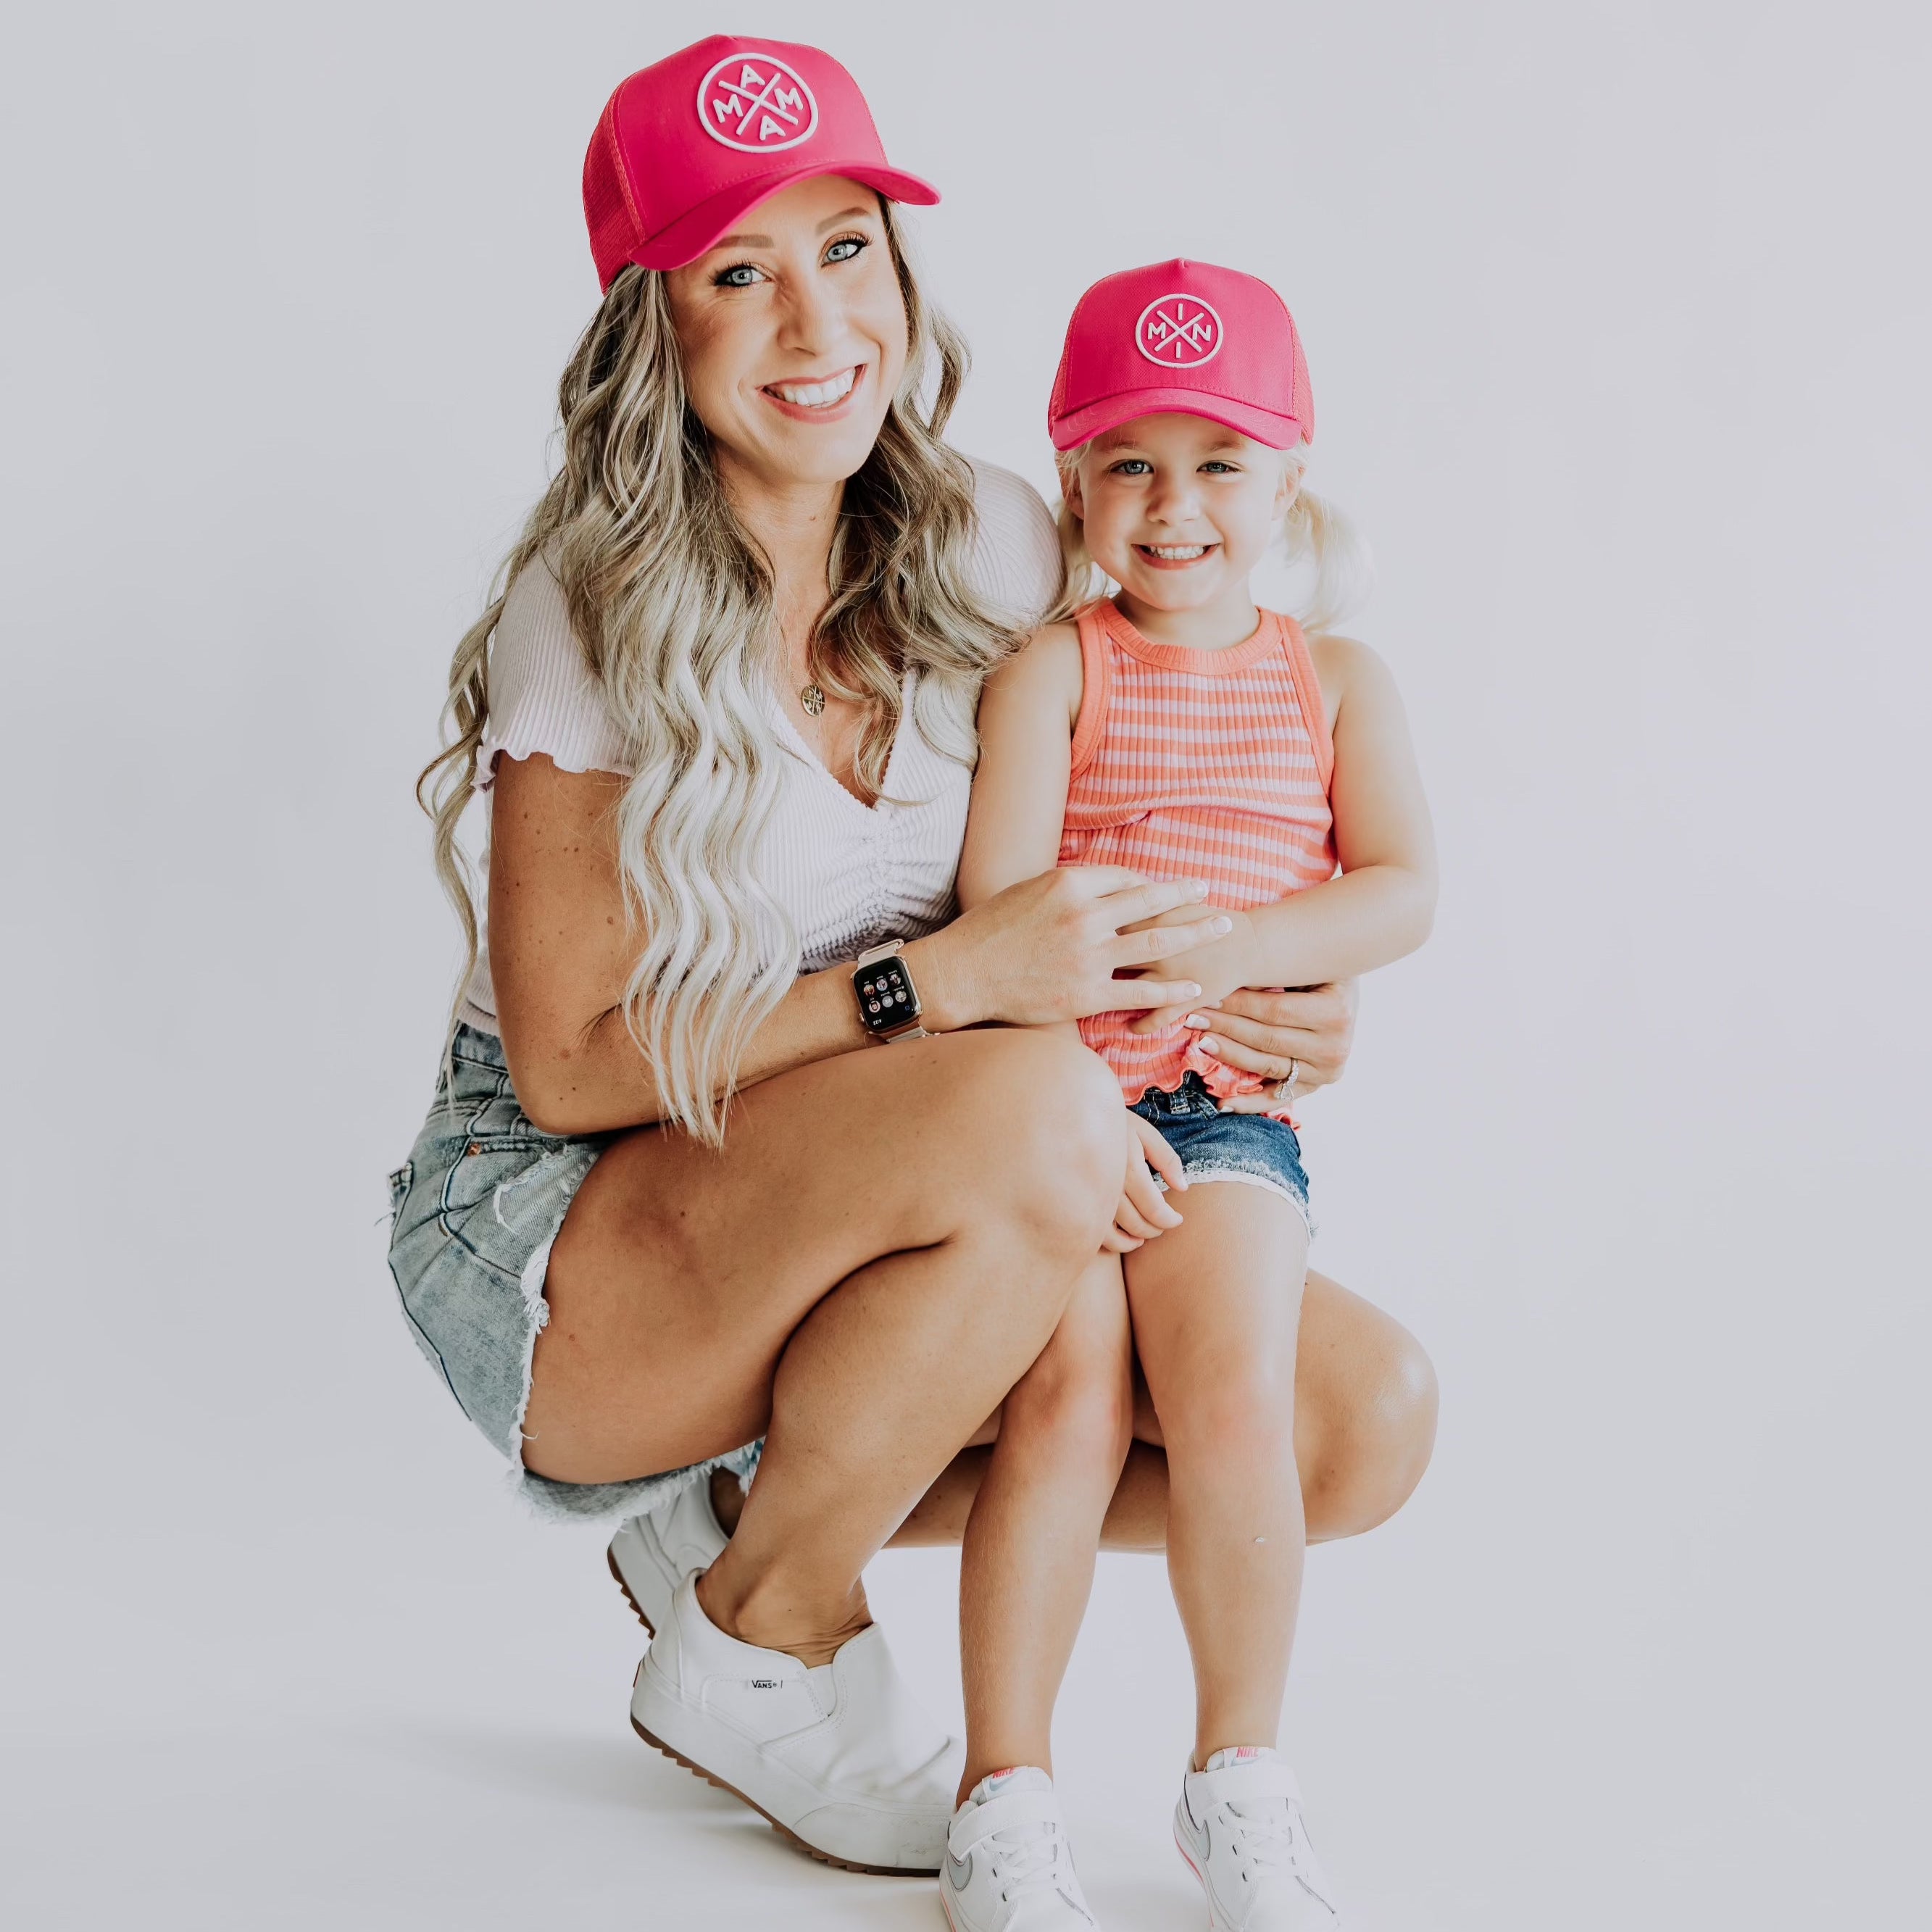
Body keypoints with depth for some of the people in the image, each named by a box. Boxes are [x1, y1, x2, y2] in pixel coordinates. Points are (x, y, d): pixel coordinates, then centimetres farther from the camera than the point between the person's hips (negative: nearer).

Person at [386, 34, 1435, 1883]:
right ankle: (754, 1642, -10)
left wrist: (1227, 990, -11)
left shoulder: (992, 548, -2)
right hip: (560, 1239, -5)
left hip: (877, 1233, 6)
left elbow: (1072, 874, 11)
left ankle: (791, 1508, 5)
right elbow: (568, 1063, -17)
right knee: (1036, 1111, -35)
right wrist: (949, 985, -27)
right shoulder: (596, 619, -17)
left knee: (1373, 1415, -12)